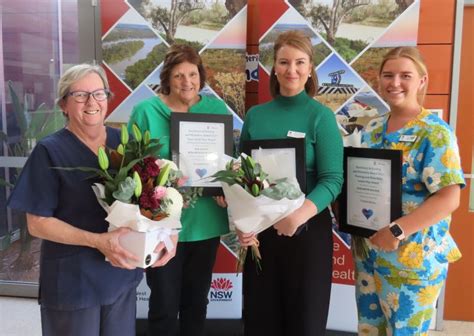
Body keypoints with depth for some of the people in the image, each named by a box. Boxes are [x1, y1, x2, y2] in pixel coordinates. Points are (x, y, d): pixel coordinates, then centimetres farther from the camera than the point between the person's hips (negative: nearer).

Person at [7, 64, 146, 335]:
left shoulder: (122, 141, 2)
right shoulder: (50, 151, -11)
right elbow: (37, 223, -12)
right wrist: (97, 241, -23)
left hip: (122, 273, 4)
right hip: (73, 279, -4)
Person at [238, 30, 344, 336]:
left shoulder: (321, 116, -7)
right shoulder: (255, 115, 3)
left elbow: (332, 180, -13)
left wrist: (300, 214, -30)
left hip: (308, 229, -3)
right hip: (260, 229, 3)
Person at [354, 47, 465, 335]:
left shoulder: (435, 133, -12)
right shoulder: (371, 130, 7)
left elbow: (449, 198, -19)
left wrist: (397, 231, -25)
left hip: (412, 257, -6)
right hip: (368, 253, 6)